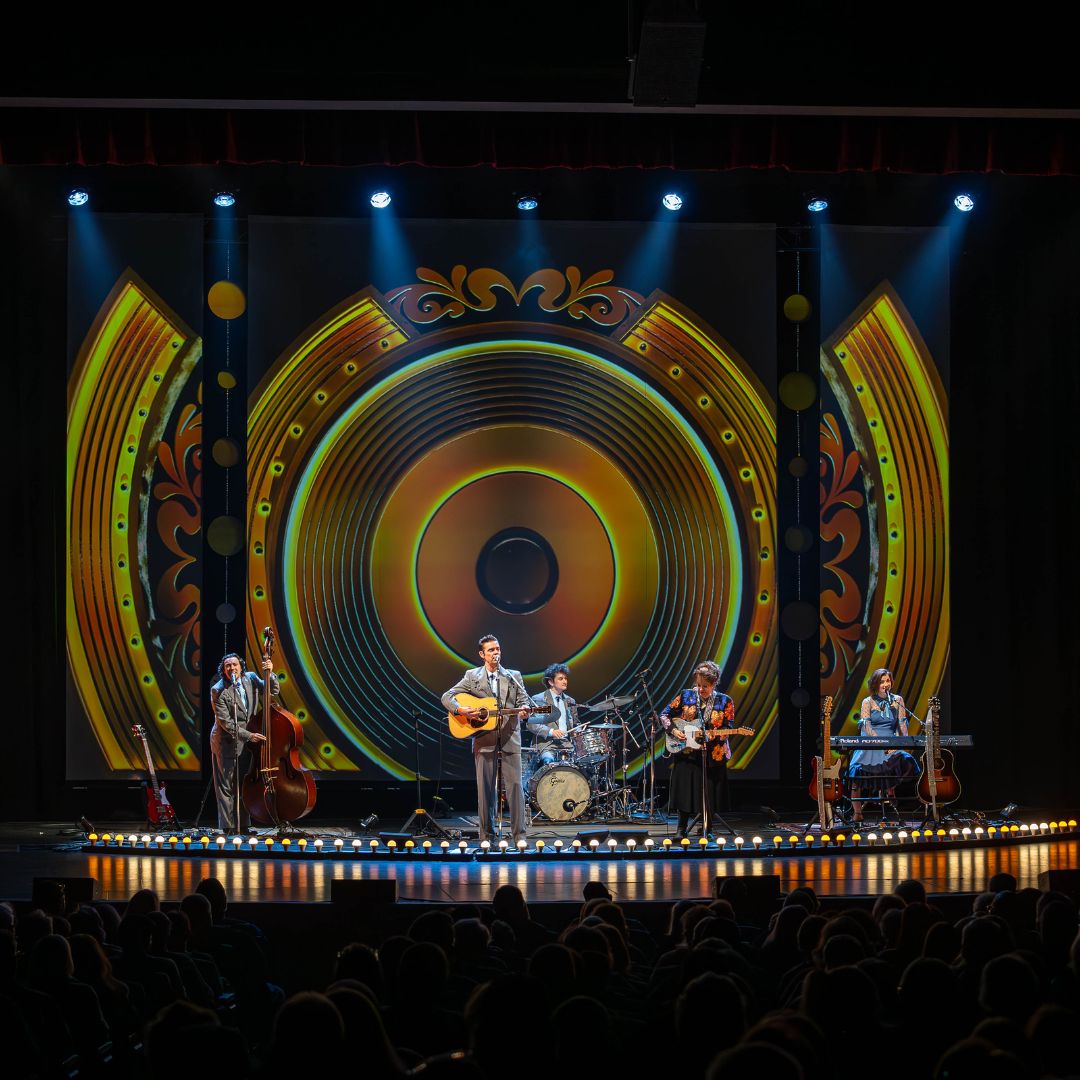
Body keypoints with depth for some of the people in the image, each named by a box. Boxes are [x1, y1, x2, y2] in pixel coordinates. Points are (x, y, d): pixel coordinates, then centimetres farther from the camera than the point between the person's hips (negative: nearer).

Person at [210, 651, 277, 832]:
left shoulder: (251, 679, 0)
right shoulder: (218, 691, -16)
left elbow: (272, 690, 5)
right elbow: (225, 722, -19)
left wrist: (270, 674, -13)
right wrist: (248, 735, -24)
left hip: (246, 742, 6)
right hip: (226, 742, -6)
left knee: (243, 785, 12)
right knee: (226, 786, -1)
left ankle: (243, 825, 19)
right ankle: (228, 827, 4)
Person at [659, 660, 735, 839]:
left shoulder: (725, 702, -1)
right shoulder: (685, 695, 1)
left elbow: (728, 729, -2)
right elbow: (664, 715, 7)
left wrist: (713, 735, -21)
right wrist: (673, 730, -8)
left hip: (713, 756, 0)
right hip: (686, 754, 0)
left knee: (708, 795, 4)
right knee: (684, 790, 0)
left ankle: (705, 830, 19)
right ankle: (681, 829, 13)